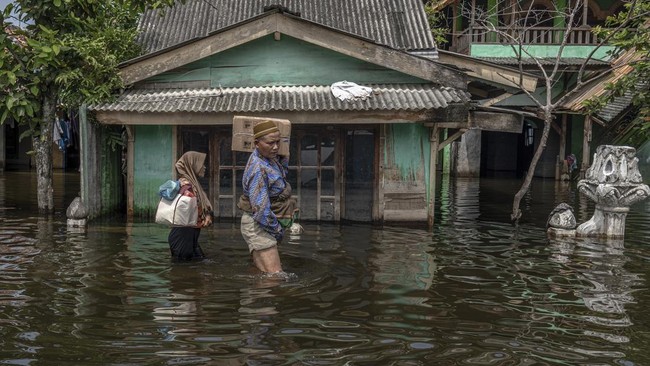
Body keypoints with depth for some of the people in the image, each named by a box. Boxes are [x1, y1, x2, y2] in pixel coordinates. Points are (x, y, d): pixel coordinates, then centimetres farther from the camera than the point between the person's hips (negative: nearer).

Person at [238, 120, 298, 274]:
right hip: (258, 226, -10)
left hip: (266, 224, 10)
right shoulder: (258, 169, -26)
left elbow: (282, 172, 30)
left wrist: (284, 157, 11)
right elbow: (261, 209, -27)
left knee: (261, 271, 18)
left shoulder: (270, 158, 3)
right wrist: (278, 230, -14)